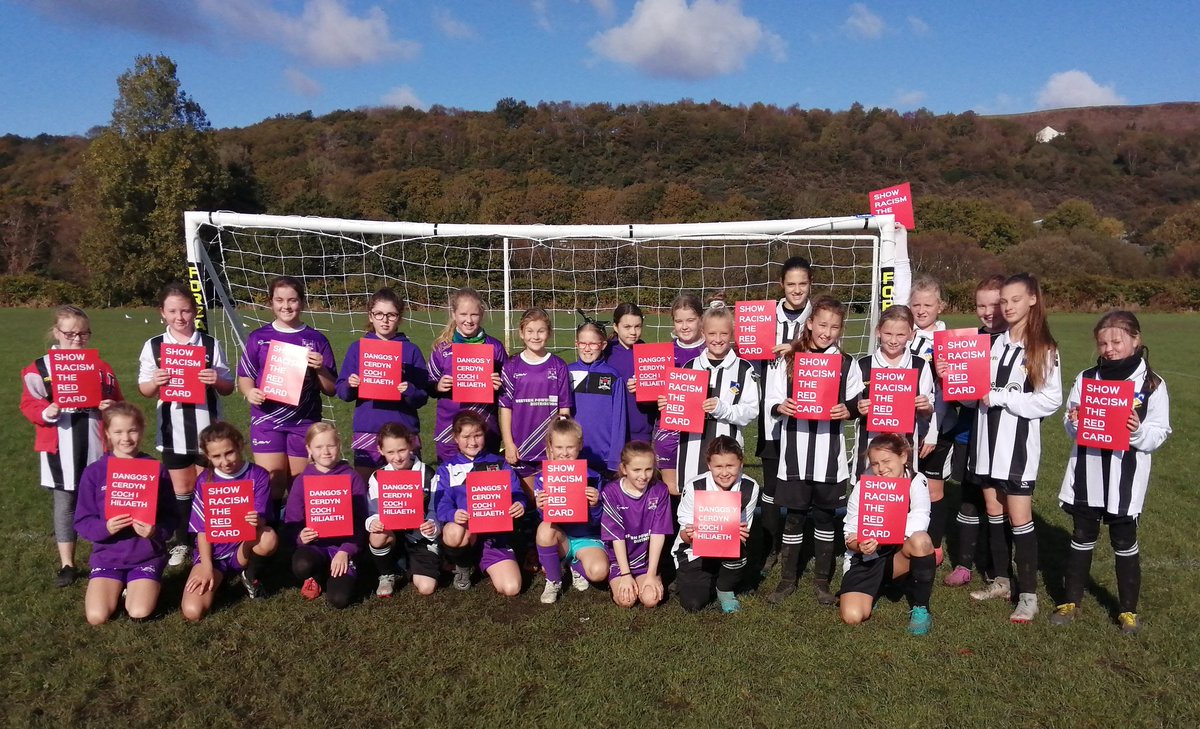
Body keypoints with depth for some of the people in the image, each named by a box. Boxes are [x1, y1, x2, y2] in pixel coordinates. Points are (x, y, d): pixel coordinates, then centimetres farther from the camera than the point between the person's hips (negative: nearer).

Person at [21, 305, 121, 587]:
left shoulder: (102, 368, 7)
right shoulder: (38, 369, 0)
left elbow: (118, 404, 11)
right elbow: (29, 405, -2)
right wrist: (47, 413, -21)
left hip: (97, 447, 1)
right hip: (60, 450, -1)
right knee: (65, 503, 7)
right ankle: (67, 564, 17)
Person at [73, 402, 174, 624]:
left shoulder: (156, 469, -5)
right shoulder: (93, 472, -3)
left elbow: (170, 516, -3)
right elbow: (82, 521, -1)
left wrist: (156, 531, -24)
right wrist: (105, 528, -22)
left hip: (147, 555, -1)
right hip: (108, 554, 1)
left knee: (139, 613, -17)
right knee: (97, 617, -14)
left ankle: (137, 587, 16)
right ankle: (116, 587, 18)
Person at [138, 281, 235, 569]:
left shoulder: (211, 345, -3)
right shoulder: (153, 346, 0)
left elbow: (228, 388, 0)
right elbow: (144, 390, 2)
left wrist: (217, 380, -21)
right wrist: (155, 382, -19)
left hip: (207, 429, -1)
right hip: (173, 430, 1)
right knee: (181, 487, 13)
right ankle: (182, 541, 28)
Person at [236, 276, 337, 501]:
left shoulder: (316, 340, 5)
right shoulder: (258, 338, 6)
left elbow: (331, 389, 5)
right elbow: (244, 377, 11)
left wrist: (320, 369, -14)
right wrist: (249, 392, -11)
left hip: (305, 422, 0)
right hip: (267, 421, 0)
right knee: (271, 486, -4)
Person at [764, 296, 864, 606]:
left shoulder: (847, 364, 5)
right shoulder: (786, 360, 2)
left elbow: (857, 403, 8)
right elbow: (772, 402, 3)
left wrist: (847, 411, -13)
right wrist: (781, 408, -19)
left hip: (830, 453, 1)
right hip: (795, 451, -1)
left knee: (825, 514, 10)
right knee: (794, 515, 7)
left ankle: (822, 580, 25)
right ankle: (787, 579, 21)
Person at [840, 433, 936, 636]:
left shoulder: (916, 482, -10)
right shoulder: (863, 486, -9)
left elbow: (918, 524, -25)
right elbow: (850, 536, -9)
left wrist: (874, 535, -32)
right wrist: (860, 545, -33)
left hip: (901, 554, 0)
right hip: (866, 559, 0)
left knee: (920, 540, -35)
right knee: (852, 617, -20)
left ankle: (920, 608, -13)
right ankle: (875, 589, 17)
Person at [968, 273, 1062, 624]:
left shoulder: (1044, 348, -5)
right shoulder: (992, 342, 7)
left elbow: (1051, 400, -11)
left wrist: (1001, 398, -17)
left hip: (1019, 442, -5)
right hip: (987, 438, 5)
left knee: (1019, 518, -2)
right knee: (993, 513, 13)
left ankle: (1028, 595, 8)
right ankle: (1001, 581, 27)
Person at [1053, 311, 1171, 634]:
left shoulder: (1152, 383, -5)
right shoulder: (1086, 378, 1)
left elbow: (1159, 433, -4)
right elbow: (1071, 430, 7)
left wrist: (1139, 431, -24)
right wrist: (1073, 423, -15)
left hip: (1126, 477, -2)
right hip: (1087, 472, 2)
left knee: (1124, 542, 10)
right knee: (1082, 537, 13)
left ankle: (1128, 609, 26)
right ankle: (1071, 602, 25)